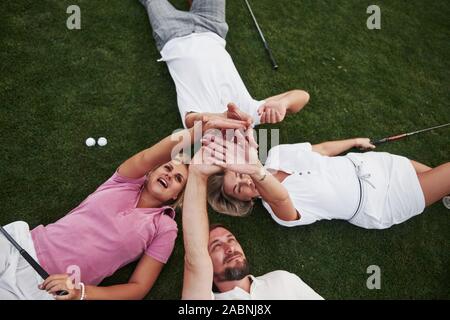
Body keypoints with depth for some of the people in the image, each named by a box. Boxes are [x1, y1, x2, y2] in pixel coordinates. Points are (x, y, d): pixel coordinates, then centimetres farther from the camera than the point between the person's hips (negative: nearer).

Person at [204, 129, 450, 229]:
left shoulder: (275, 154, -10)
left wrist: (356, 141, 18)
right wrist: (257, 172, -73)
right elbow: (280, 196, -51)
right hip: (378, 206, -4)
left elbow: (322, 149, 4)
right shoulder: (277, 209, -25)